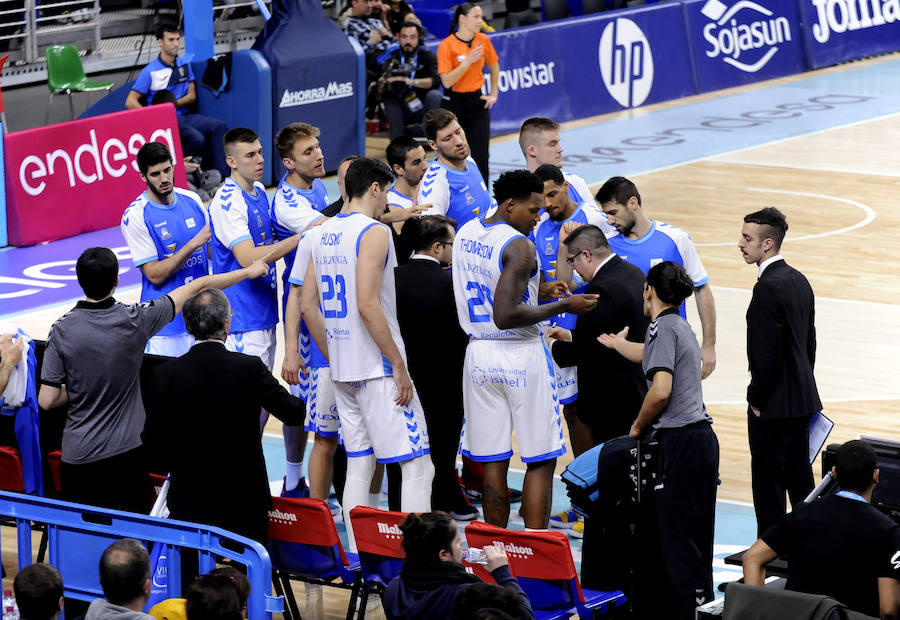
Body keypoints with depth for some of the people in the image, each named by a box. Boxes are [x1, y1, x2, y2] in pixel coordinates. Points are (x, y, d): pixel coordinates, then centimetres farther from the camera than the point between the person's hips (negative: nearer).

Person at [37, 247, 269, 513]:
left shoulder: (62, 330, -12)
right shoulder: (135, 320, -11)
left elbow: (47, 400, -10)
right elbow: (198, 287, 0)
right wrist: (248, 271, 12)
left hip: (79, 455, 0)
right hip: (127, 450, 0)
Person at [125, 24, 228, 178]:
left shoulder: (184, 65, 15)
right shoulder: (150, 71, -3)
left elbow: (192, 96, 11)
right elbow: (130, 102, -5)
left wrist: (174, 103, -10)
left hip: (183, 116, 6)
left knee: (218, 126, -17)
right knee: (197, 139, -30)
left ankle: (224, 175, -17)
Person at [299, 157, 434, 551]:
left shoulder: (322, 234, 11)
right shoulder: (373, 232, -13)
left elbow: (308, 306, 13)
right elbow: (367, 305, -22)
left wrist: (334, 359, 19)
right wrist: (399, 364, -17)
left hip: (342, 370, 8)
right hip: (378, 369, -8)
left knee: (359, 465, 13)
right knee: (417, 467, -5)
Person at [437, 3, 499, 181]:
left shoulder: (483, 40, 1)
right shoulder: (447, 45, -13)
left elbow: (494, 67, 19)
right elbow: (447, 81, -19)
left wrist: (493, 94, 13)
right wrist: (469, 61, -25)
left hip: (477, 102, 4)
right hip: (454, 104, -4)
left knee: (481, 155, -1)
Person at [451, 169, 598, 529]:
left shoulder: (464, 234, 8)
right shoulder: (519, 246, -17)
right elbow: (504, 315, -24)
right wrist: (563, 306, -17)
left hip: (479, 353, 7)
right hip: (522, 356, -7)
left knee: (493, 462, 9)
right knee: (541, 462, 0)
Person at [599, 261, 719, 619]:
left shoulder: (663, 327, -10)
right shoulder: (680, 326, 18)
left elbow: (661, 390, -20)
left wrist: (637, 426, -4)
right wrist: (617, 343, 59)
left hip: (680, 440, -9)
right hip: (701, 436, 9)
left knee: (675, 533, -7)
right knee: (696, 535, 13)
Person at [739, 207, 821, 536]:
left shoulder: (768, 289, -21)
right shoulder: (799, 280, 9)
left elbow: (766, 356, -22)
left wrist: (756, 399, -11)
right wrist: (800, 386, 20)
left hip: (774, 408, -9)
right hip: (803, 399, 9)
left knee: (768, 484, -1)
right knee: (800, 477, 16)